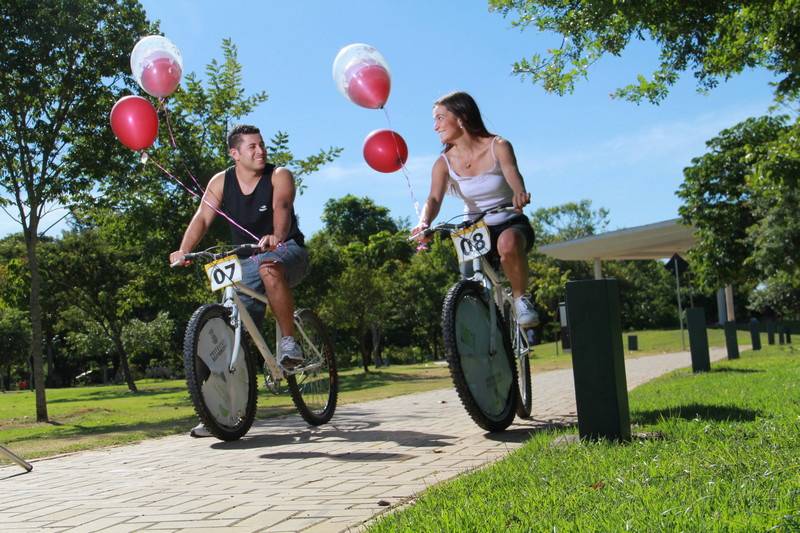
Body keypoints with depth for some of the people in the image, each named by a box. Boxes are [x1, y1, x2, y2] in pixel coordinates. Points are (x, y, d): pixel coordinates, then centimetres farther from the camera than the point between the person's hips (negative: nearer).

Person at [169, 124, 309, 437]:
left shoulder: (279, 176, -8)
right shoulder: (221, 182, 0)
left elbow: (281, 207, -27)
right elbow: (202, 218, -11)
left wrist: (276, 237, -49)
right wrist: (184, 251, -30)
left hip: (287, 251, -3)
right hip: (246, 262, 3)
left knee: (269, 267, -40)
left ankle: (289, 342, -25)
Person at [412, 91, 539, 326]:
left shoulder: (498, 146, -11)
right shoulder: (444, 163, -6)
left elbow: (512, 173, -31)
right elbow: (434, 199, -22)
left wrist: (520, 192, -56)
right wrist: (424, 223, -45)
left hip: (510, 226, -3)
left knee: (508, 242, -37)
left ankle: (521, 297, -14)